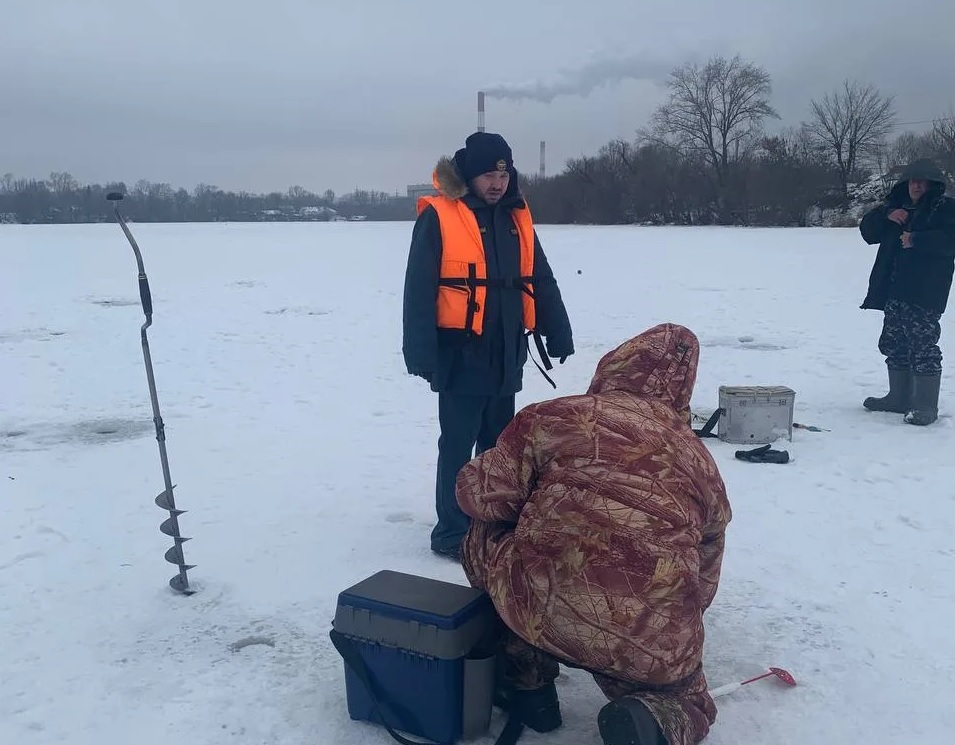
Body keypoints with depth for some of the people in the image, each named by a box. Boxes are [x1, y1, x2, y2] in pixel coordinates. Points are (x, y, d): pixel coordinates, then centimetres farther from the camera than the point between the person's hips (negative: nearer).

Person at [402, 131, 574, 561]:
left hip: (506, 353, 6)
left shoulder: (517, 216, 11)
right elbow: (419, 289, -11)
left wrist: (558, 333, 11)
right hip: (461, 352, -6)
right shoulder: (439, 216, -8)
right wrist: (421, 351, -16)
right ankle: (452, 532, 12)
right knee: (458, 445, 1)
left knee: (498, 442, 16)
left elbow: (541, 281, 15)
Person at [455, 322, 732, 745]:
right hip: (656, 652, 3)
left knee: (485, 537, 28)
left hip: (542, 610, -2)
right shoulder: (701, 462, 18)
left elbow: (482, 497, 2)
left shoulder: (556, 417, 6)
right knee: (687, 705, 36)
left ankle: (528, 688, 25)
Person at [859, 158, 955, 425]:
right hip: (895, 290, 7)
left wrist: (916, 240, -21)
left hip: (925, 293, -7)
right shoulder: (896, 206, 20)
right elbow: (868, 231, 13)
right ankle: (899, 397, 25)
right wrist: (886, 215, -4)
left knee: (923, 345, -11)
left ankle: (926, 405, -6)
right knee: (894, 344, 13)